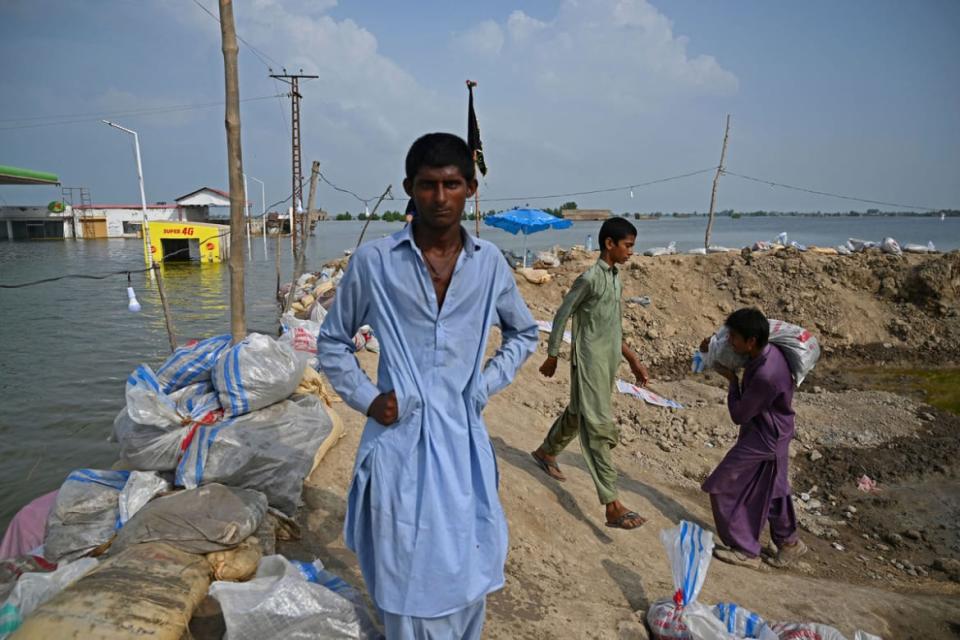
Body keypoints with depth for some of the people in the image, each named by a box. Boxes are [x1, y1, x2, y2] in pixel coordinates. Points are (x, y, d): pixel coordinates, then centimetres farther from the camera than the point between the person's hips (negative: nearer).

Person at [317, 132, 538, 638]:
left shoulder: (489, 263, 1)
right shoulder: (373, 262, -6)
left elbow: (524, 334, 17)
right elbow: (332, 342, 7)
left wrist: (486, 385, 4)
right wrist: (365, 398, -5)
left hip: (463, 440, 2)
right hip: (398, 441, -2)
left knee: (467, 581, 15)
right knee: (406, 585, 11)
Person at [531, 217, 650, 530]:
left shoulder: (616, 277, 11)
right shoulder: (590, 278, -16)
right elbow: (562, 316, -10)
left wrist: (633, 359, 17)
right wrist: (552, 356, -5)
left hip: (609, 361, 9)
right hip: (590, 361, -9)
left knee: (578, 413, 22)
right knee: (600, 427, -9)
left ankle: (546, 452, 46)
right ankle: (612, 505, -8)